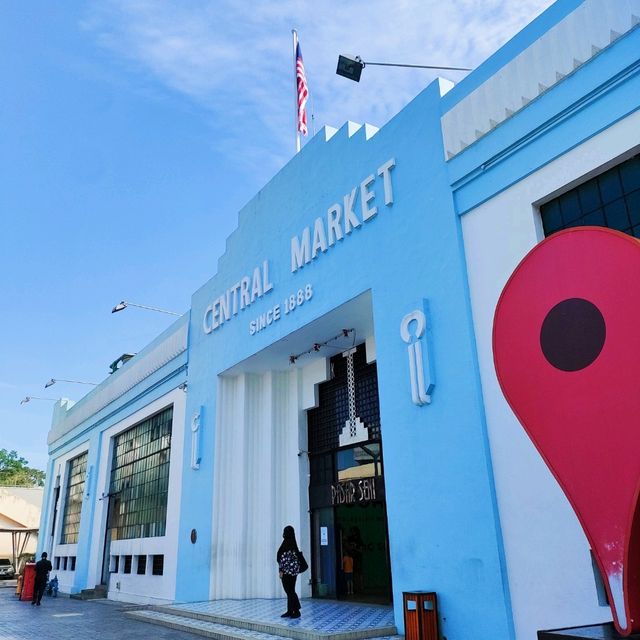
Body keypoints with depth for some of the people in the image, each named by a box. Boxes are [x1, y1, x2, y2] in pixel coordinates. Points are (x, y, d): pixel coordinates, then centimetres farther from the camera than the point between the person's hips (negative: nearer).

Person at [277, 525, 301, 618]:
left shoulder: (286, 543, -16)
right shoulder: (292, 543, 11)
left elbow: (285, 558, -19)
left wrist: (281, 570, -15)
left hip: (287, 570, -9)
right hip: (292, 570, 9)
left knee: (290, 591, -2)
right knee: (290, 591, 12)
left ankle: (296, 611, 2)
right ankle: (290, 611, 17)